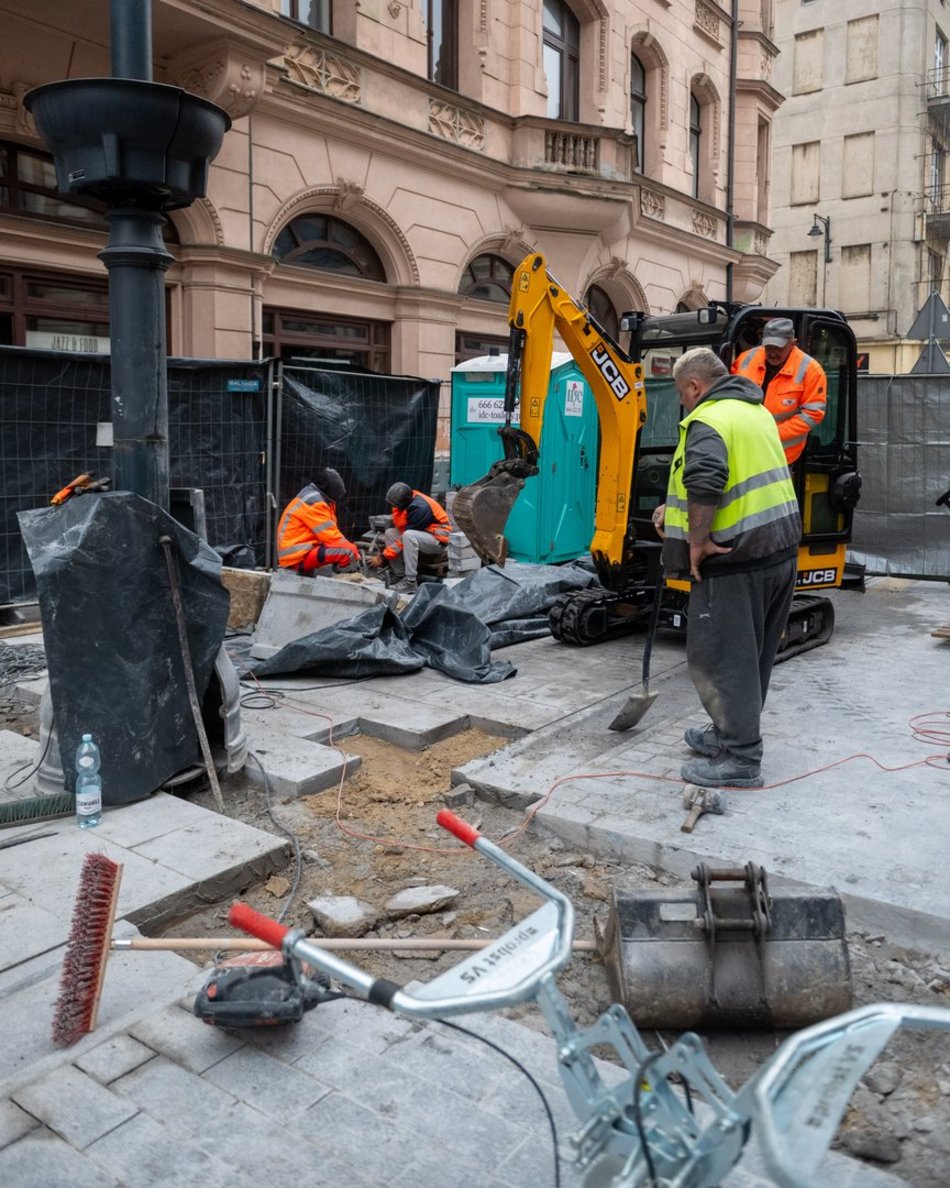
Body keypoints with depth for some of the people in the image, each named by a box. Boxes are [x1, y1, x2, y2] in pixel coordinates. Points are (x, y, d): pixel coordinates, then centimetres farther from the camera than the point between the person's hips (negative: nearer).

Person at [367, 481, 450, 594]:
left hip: (438, 538, -9)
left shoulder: (420, 508, -29)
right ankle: (400, 575, -7)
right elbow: (400, 527, 1)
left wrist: (383, 557, -20)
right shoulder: (404, 499, -5)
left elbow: (406, 536, -25)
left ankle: (410, 582, -30)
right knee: (389, 533, -5)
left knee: (409, 536, -35)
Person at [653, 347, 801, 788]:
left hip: (736, 558, -10)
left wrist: (696, 542, -19)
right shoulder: (755, 410, 17)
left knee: (720, 657, -1)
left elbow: (705, 484, -31)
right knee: (753, 655, 18)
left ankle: (740, 759, 4)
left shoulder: (707, 420, -13)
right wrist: (676, 511, 22)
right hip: (779, 549, 10)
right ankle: (730, 734, 32)